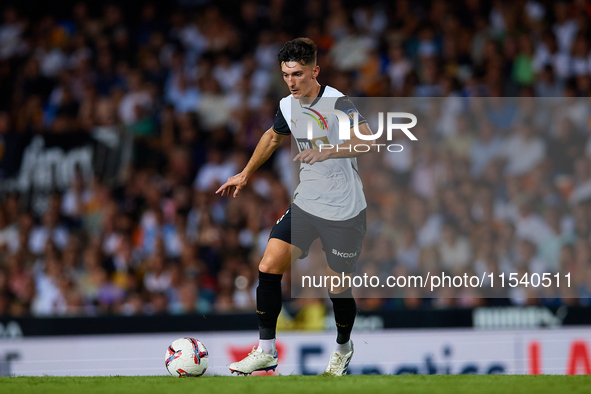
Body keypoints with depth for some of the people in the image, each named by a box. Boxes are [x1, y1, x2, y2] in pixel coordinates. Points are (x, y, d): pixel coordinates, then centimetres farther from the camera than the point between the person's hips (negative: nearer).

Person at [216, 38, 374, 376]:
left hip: (345, 212, -6)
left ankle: (343, 348, 33)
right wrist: (246, 174, 33)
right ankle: (266, 351, 0)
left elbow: (368, 141, -32)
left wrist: (327, 151, -43)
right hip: (305, 205, 6)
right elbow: (274, 136, 26)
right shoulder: (288, 106, 4)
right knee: (269, 267, -8)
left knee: (338, 288, 3)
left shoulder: (336, 103, -18)